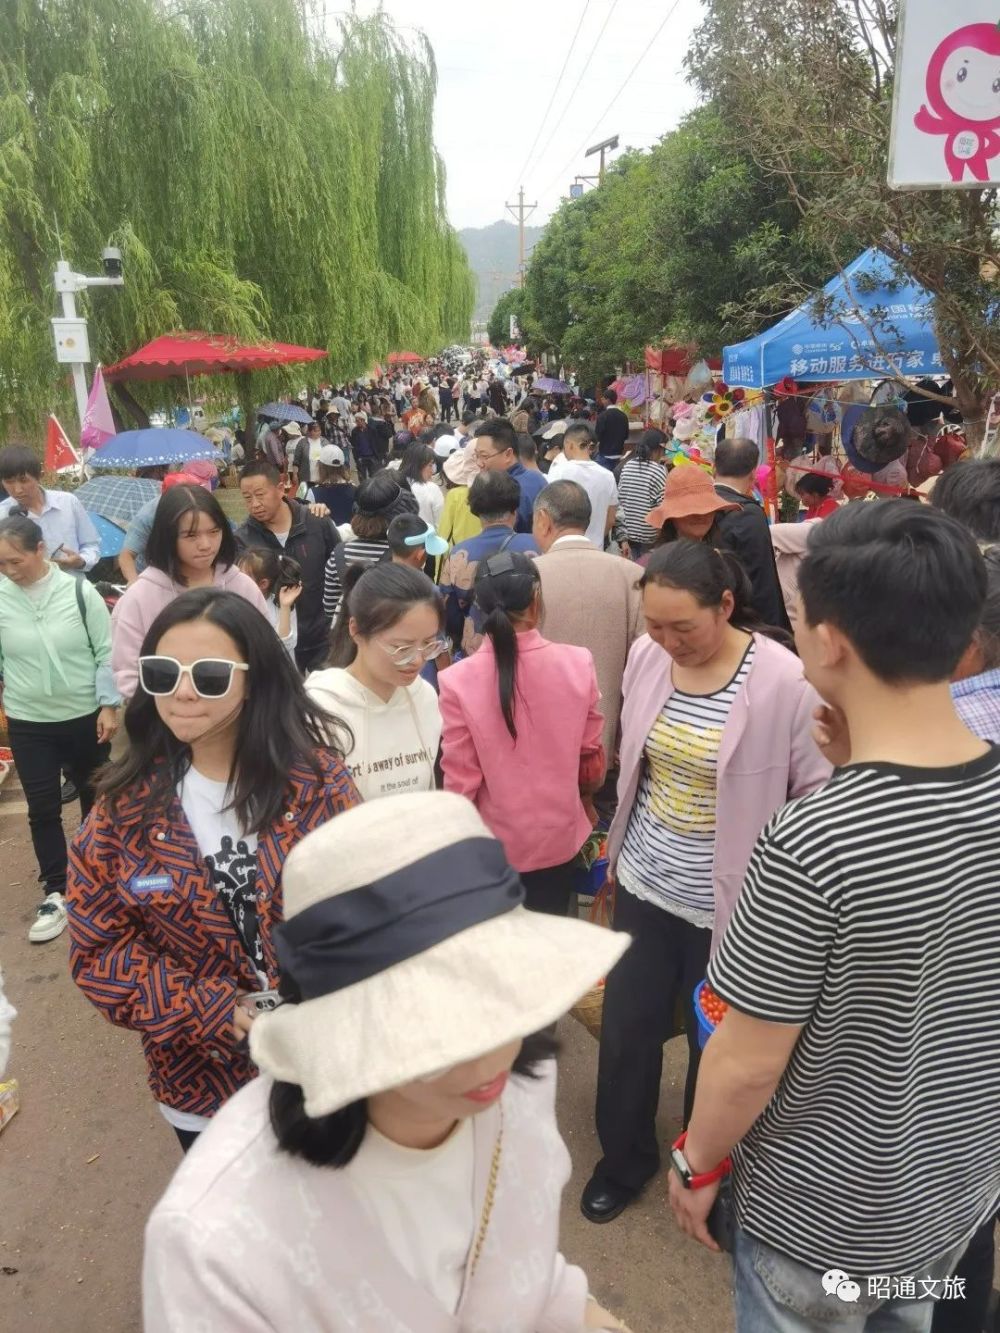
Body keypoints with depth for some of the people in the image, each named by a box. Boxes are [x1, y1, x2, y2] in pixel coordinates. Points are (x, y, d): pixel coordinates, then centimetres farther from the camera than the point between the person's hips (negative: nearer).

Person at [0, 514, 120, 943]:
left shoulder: (79, 591, -11)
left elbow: (106, 652, -6)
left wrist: (109, 705, -8)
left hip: (85, 717, -1)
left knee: (94, 798, 16)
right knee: (42, 809, 5)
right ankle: (55, 893, 19)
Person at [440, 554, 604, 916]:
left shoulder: (458, 680, -21)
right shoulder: (578, 664, -15)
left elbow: (460, 779, -14)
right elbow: (591, 756, -1)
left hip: (493, 844, -1)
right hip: (558, 837, 2)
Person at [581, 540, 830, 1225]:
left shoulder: (784, 681, -21)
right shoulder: (645, 656, -6)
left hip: (728, 902, -4)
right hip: (644, 883, 4)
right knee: (626, 1030, 15)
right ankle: (625, 1159, 42)